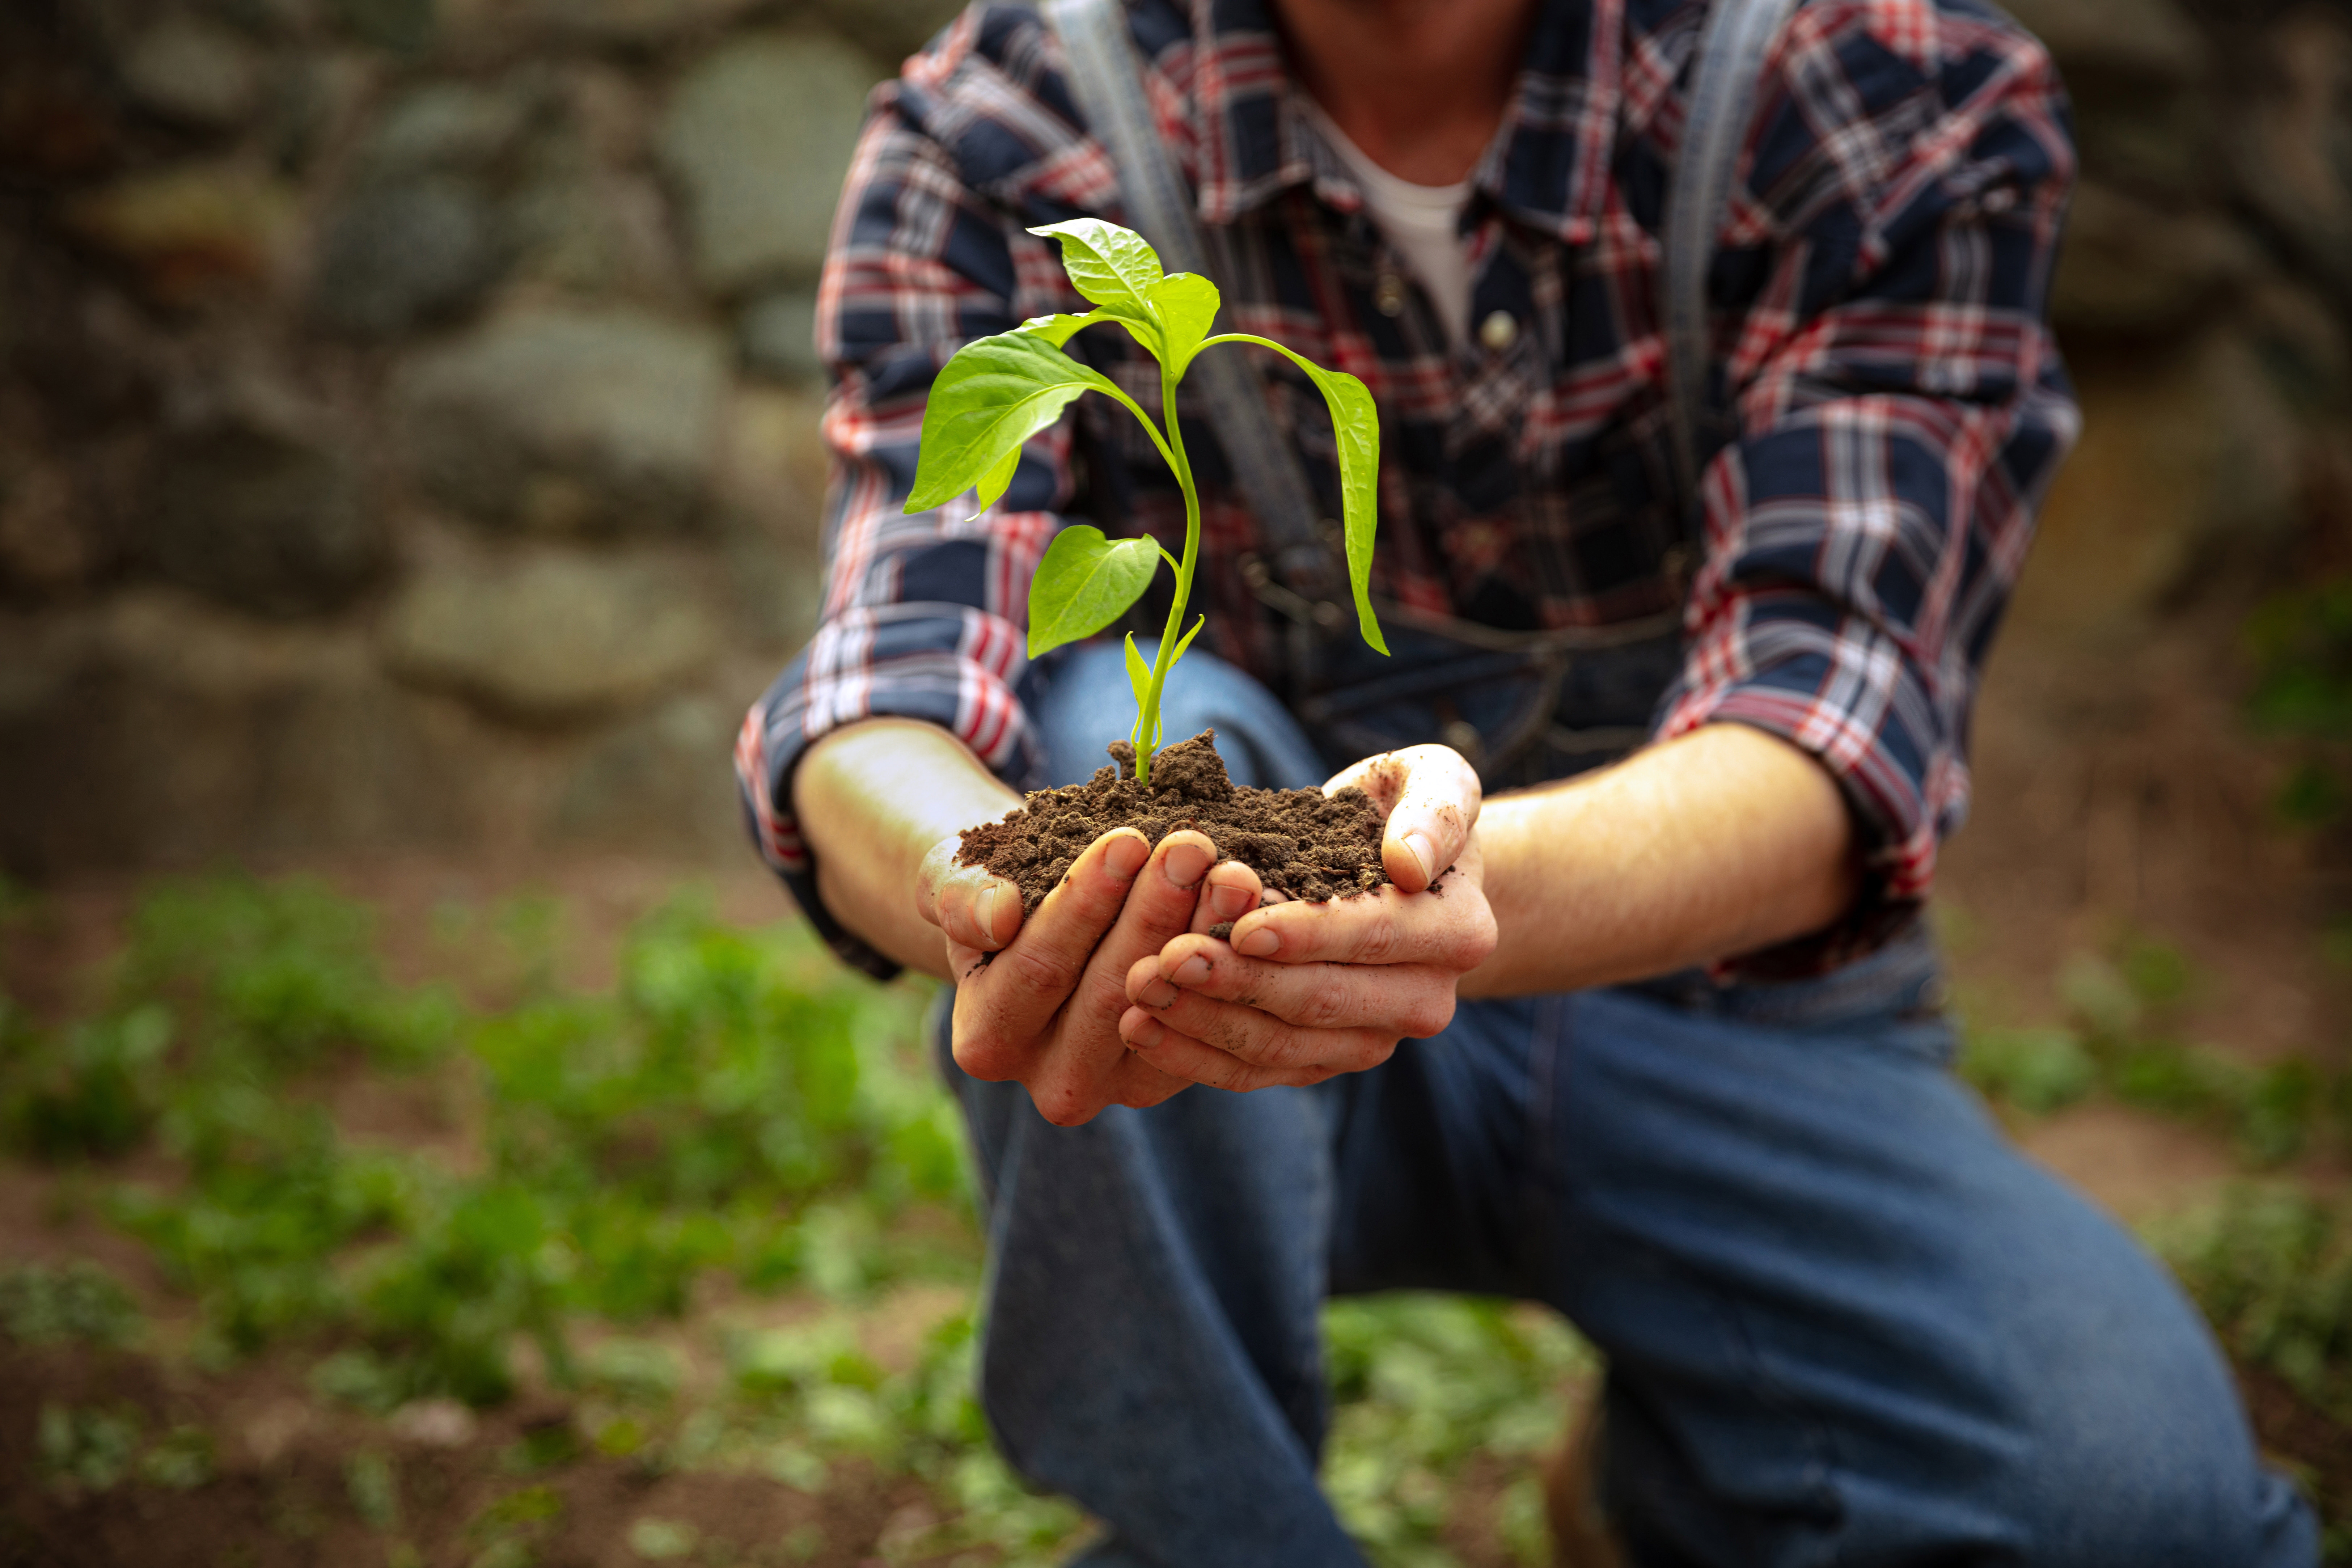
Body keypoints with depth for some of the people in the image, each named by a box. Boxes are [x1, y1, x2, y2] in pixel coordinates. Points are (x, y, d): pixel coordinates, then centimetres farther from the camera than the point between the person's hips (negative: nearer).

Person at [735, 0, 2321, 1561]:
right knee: (1114, 724, -31)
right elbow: (886, 706, -25)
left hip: (1719, 1010, 0)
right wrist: (995, 901, -49)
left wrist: (1469, 870, -50)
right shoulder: (995, 136, -12)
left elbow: (1834, 743, -28)